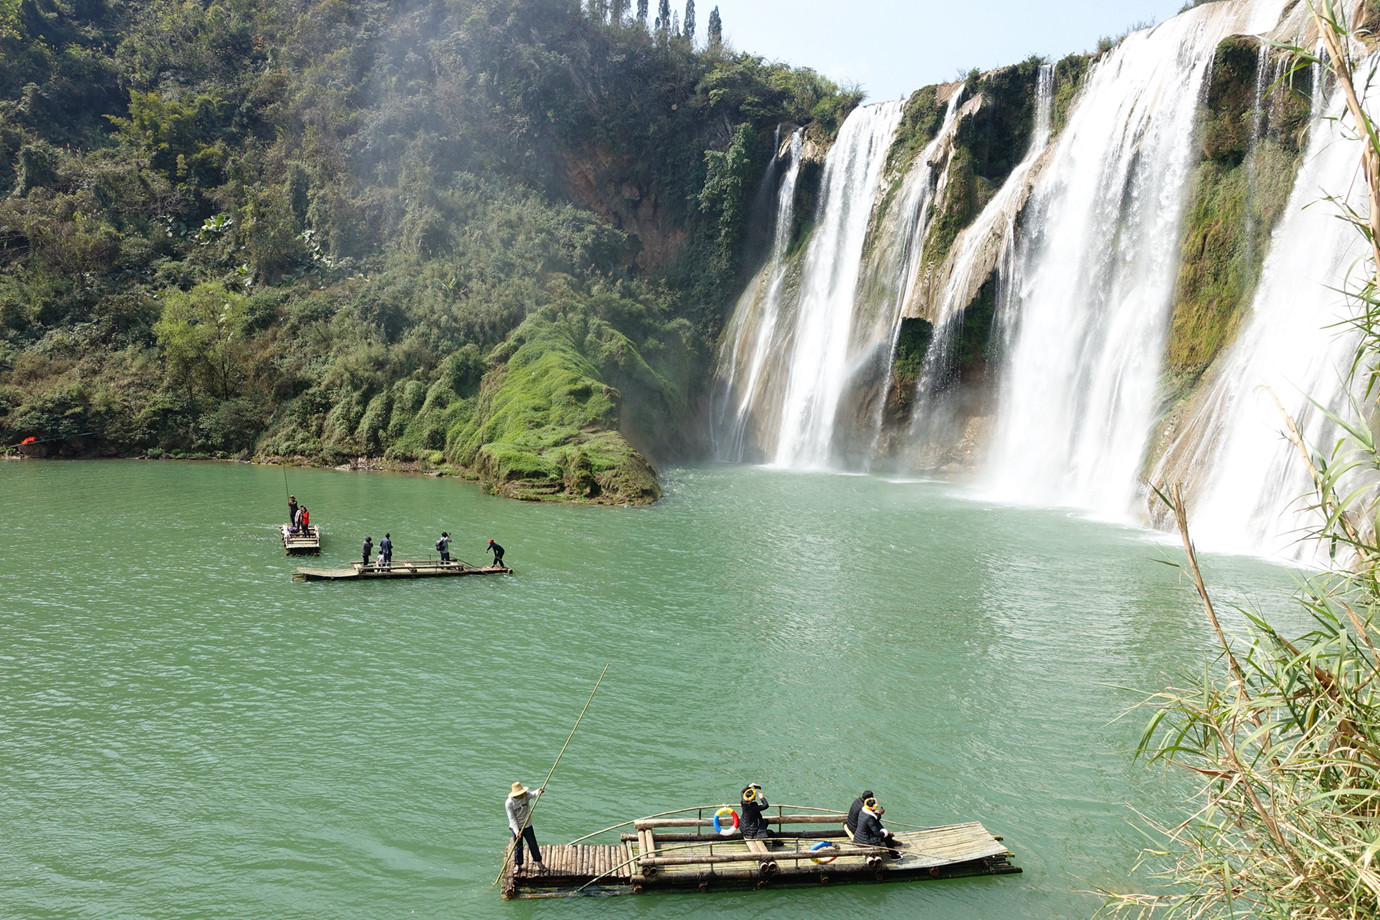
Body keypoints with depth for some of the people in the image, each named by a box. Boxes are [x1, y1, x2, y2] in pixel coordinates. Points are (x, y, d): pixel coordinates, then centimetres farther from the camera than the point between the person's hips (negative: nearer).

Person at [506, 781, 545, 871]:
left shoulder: (526, 795, -13)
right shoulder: (509, 803, -21)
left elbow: (533, 794, -32)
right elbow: (512, 818, -20)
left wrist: (539, 792, -56)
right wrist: (517, 831, -26)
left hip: (527, 825, 2)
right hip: (516, 827, -2)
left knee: (533, 844, 10)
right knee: (518, 847, 7)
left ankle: (537, 860, 30)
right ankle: (518, 865, 27)